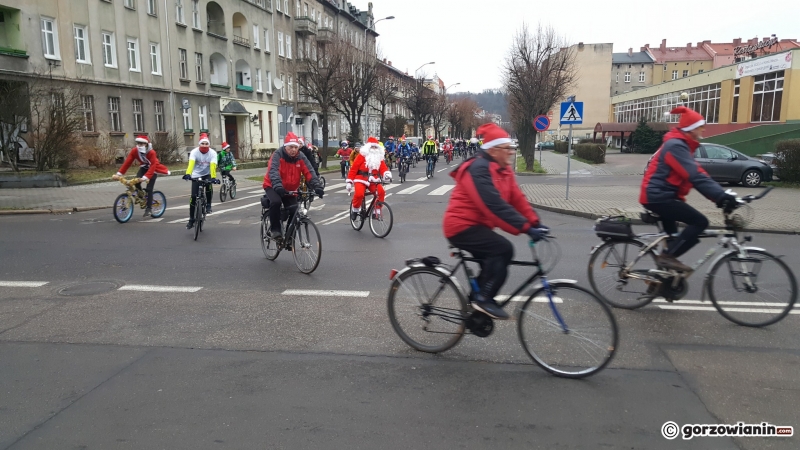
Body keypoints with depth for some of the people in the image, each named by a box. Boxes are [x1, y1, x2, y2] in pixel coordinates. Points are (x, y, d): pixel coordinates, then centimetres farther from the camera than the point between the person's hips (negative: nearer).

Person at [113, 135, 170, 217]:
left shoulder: (151, 152, -32)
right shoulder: (134, 151, -20)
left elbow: (152, 166, -39)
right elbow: (127, 162, -22)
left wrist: (146, 177, -52)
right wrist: (119, 174, -31)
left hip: (153, 169, -4)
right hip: (144, 167, 4)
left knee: (149, 189, -13)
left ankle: (149, 209, -2)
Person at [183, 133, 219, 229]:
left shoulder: (212, 153, -17)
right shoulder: (194, 152, -18)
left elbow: (213, 166, -32)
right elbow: (191, 163, -35)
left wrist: (213, 177, -48)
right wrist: (188, 174, -53)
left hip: (207, 174, 0)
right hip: (196, 175, 0)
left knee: (209, 188, -32)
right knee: (193, 196, -7)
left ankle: (208, 205, -4)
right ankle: (191, 220, 3)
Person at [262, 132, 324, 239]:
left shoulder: (301, 157, -10)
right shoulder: (278, 155, -21)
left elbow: (309, 173, -19)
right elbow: (273, 171, -36)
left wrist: (317, 186, -35)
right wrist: (278, 186, -54)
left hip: (290, 189, 4)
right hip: (273, 187, -4)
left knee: (294, 211, -8)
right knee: (276, 202, -32)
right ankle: (274, 229, -15)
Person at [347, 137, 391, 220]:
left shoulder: (379, 157, 11)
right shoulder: (362, 155, -2)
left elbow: (383, 168, -1)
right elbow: (353, 168, -3)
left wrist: (387, 174, -26)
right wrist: (349, 182, -8)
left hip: (373, 181, 4)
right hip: (361, 179, -3)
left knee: (381, 192, -22)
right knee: (359, 194, -28)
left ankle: (377, 211, -6)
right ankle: (355, 210, 0)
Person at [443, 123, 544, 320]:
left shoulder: (503, 170, 9)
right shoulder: (479, 169, -22)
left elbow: (517, 199, 3)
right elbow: (495, 205, -30)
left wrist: (535, 222, -10)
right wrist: (526, 228, -32)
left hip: (476, 224, 10)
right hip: (461, 226, -10)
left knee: (493, 262, 13)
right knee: (503, 249, -23)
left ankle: (478, 300, 26)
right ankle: (483, 298, -13)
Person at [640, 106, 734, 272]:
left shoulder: (681, 145, 17)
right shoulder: (676, 146, -16)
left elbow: (697, 173, 12)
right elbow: (695, 176, -26)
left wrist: (721, 194, 3)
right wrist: (721, 196, -31)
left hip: (659, 195, 11)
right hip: (658, 196, -11)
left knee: (672, 238, 20)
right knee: (700, 222, -15)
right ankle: (667, 257, -11)